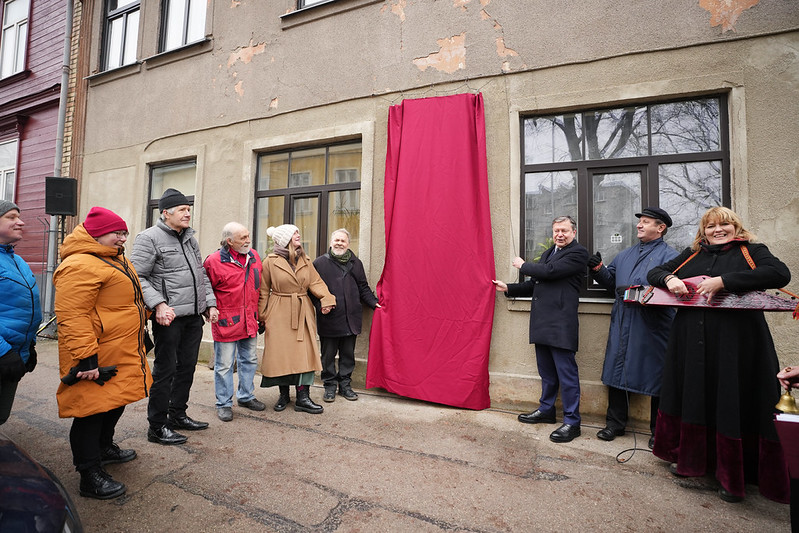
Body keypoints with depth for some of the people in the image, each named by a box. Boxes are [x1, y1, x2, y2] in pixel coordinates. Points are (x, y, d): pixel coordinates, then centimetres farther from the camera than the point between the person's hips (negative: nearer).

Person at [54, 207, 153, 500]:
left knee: (116, 402, 23)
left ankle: (105, 446, 44)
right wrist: (86, 358, -27)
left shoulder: (115, 259, 14)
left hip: (122, 355, 10)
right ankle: (90, 475, 16)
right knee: (92, 409, 2)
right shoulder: (80, 265, -20)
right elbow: (72, 315, -26)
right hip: (98, 360, -10)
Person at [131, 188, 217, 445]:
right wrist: (158, 304, -22)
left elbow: (202, 275, 20)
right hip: (169, 317, -7)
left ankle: (178, 414, 31)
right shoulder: (149, 238, -7)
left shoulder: (190, 238, 16)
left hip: (194, 317, 8)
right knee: (165, 371, 2)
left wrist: (210, 304, 12)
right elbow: (138, 277, -12)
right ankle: (157, 427, 16)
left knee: (187, 367, 15)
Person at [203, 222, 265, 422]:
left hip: (249, 321, 6)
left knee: (250, 360, 17)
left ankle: (246, 396, 35)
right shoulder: (214, 261, -14)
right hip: (226, 322, -6)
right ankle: (224, 404, 23)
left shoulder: (254, 257, 6)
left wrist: (259, 315, 17)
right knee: (224, 364, 5)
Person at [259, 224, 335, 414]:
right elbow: (263, 291, 2)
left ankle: (303, 398, 7)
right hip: (279, 313, -3)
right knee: (280, 353, 3)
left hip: (303, 312, 3)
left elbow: (316, 282, 3)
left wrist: (327, 298, -14)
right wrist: (262, 315, 0)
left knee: (304, 353, -1)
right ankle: (283, 395, 22)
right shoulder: (271, 261, -2)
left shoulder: (305, 260, 9)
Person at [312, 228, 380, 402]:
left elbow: (363, 288, 16)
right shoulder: (320, 263, 2)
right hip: (328, 318, -3)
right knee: (328, 355, 8)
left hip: (351, 318, 3)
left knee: (348, 354, 12)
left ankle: (345, 385, 26)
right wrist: (320, 305, -14)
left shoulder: (355, 263, 12)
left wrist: (374, 303, 3)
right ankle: (330, 386, 23)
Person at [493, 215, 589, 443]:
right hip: (542, 322, 9)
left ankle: (572, 422, 12)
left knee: (566, 373, -1)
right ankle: (546, 410, 34)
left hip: (560, 322, -8)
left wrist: (523, 265, -4)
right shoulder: (548, 253, 20)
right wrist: (508, 288, 13)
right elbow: (535, 284, 21)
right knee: (547, 372, 19)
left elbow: (549, 272, -19)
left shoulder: (578, 253, -7)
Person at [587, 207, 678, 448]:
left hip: (651, 327, -5)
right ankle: (615, 423, 24)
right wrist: (598, 269, 2)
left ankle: (659, 431, 23)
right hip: (621, 324, 6)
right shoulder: (625, 254, 18)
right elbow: (611, 281, 19)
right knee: (617, 371, 10)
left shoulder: (669, 255, -2)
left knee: (655, 376, 5)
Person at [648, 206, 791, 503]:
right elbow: (654, 272, 15)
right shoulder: (691, 256, 15)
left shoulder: (752, 252, 5)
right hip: (692, 343, 4)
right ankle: (690, 459, 28)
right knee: (693, 397, 11)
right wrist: (669, 279, -8)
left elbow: (780, 273, -14)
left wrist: (723, 281, -22)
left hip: (735, 343, -3)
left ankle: (734, 478, 17)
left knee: (733, 401, 1)